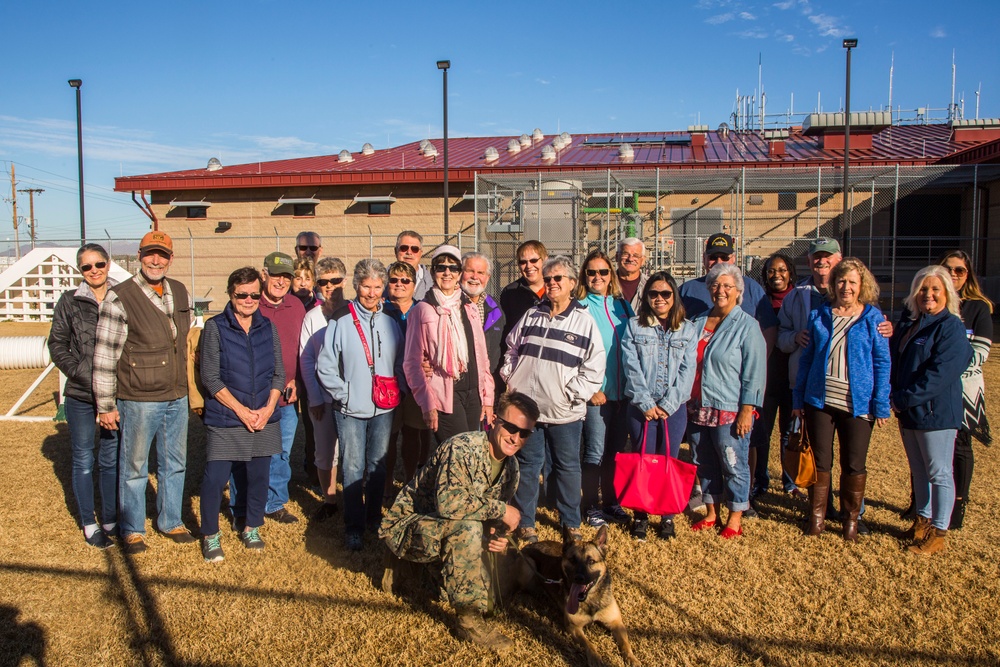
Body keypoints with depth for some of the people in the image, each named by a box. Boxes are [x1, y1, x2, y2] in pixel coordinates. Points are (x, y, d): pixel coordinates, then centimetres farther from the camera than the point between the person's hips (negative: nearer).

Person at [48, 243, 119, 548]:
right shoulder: (69, 301, -1)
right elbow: (57, 345, 1)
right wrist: (81, 372, -11)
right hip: (80, 396, -1)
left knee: (112, 460, 11)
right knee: (84, 460, 9)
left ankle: (110, 521, 25)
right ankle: (89, 524, 23)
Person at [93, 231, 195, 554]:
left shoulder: (181, 293, 5)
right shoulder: (119, 298, -13)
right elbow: (104, 355, -12)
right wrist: (105, 406, -11)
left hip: (177, 398, 5)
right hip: (138, 400, -5)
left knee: (175, 464, 16)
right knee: (134, 467, 8)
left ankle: (171, 521, 33)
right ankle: (132, 530, 25)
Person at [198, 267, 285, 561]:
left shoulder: (268, 328, 7)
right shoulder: (215, 327, -4)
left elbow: (279, 374, 8)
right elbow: (210, 377, -7)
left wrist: (267, 408, -6)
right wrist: (241, 410, -12)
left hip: (263, 420, 3)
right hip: (225, 421, -3)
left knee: (259, 477, 9)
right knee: (215, 478, -5)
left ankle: (252, 528, 30)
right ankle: (210, 535, 17)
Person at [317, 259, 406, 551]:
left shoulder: (390, 321, 5)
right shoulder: (341, 320, -8)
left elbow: (400, 361, 14)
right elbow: (325, 365, -4)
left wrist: (399, 388, 2)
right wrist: (342, 393, -8)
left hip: (383, 408, 4)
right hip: (351, 409, -3)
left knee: (378, 465, 14)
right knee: (353, 468, 2)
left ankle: (374, 516, 30)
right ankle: (354, 527, 14)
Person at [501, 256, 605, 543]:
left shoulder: (584, 321, -2)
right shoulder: (531, 316, 8)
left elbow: (594, 367, -5)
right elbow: (511, 350, 19)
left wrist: (571, 394, -11)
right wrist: (510, 379, 6)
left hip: (565, 412, -2)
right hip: (526, 407, 2)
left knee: (568, 466, 11)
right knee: (527, 465, 10)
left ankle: (571, 523, 27)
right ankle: (525, 522, 23)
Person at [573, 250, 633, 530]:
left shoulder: (623, 306, 10)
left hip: (623, 391, 5)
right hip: (596, 392, -5)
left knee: (616, 451, 13)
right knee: (595, 452, 0)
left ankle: (612, 503, 26)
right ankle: (592, 507, 14)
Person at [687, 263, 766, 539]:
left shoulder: (747, 326, -6)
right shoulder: (698, 322, 11)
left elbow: (754, 371, -10)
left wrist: (747, 410, -15)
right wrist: (686, 401, 13)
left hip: (730, 411, -5)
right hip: (698, 409, 6)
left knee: (733, 465, 3)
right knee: (704, 464, 13)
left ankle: (735, 518, 18)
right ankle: (711, 512, 28)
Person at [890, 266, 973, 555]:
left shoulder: (952, 327, -12)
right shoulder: (907, 325, 11)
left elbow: (940, 373, -21)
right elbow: (893, 364, 13)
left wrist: (903, 399, -19)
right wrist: (894, 397, -2)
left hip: (936, 412, -7)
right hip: (907, 412, 7)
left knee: (939, 473, 3)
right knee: (918, 471, 18)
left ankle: (939, 532, 14)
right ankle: (923, 521, 32)